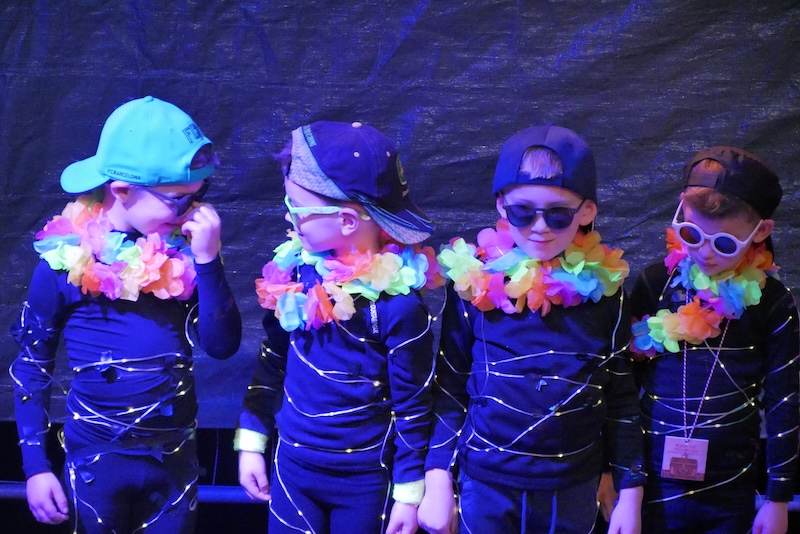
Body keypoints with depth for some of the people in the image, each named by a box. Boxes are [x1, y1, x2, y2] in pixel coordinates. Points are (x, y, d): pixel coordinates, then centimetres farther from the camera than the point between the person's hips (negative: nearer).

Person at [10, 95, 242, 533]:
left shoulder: (184, 251, -4)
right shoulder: (67, 259, -12)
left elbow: (222, 345, -8)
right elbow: (30, 364, -3)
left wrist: (208, 260, -19)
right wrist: (35, 466, -6)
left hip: (176, 457, 3)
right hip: (97, 460, -3)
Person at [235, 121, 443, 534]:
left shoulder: (399, 302, -20)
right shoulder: (295, 270, -7)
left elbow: (414, 405, -11)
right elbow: (272, 360, 6)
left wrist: (409, 491, -7)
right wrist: (251, 440, 8)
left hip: (366, 480, -4)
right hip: (291, 467, 4)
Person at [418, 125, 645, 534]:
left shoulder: (603, 288, -6)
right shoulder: (476, 282, -9)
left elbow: (621, 397, 2)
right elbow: (448, 388, -1)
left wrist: (630, 491, 2)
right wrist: (437, 479, -4)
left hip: (575, 491, 1)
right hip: (486, 486, -1)